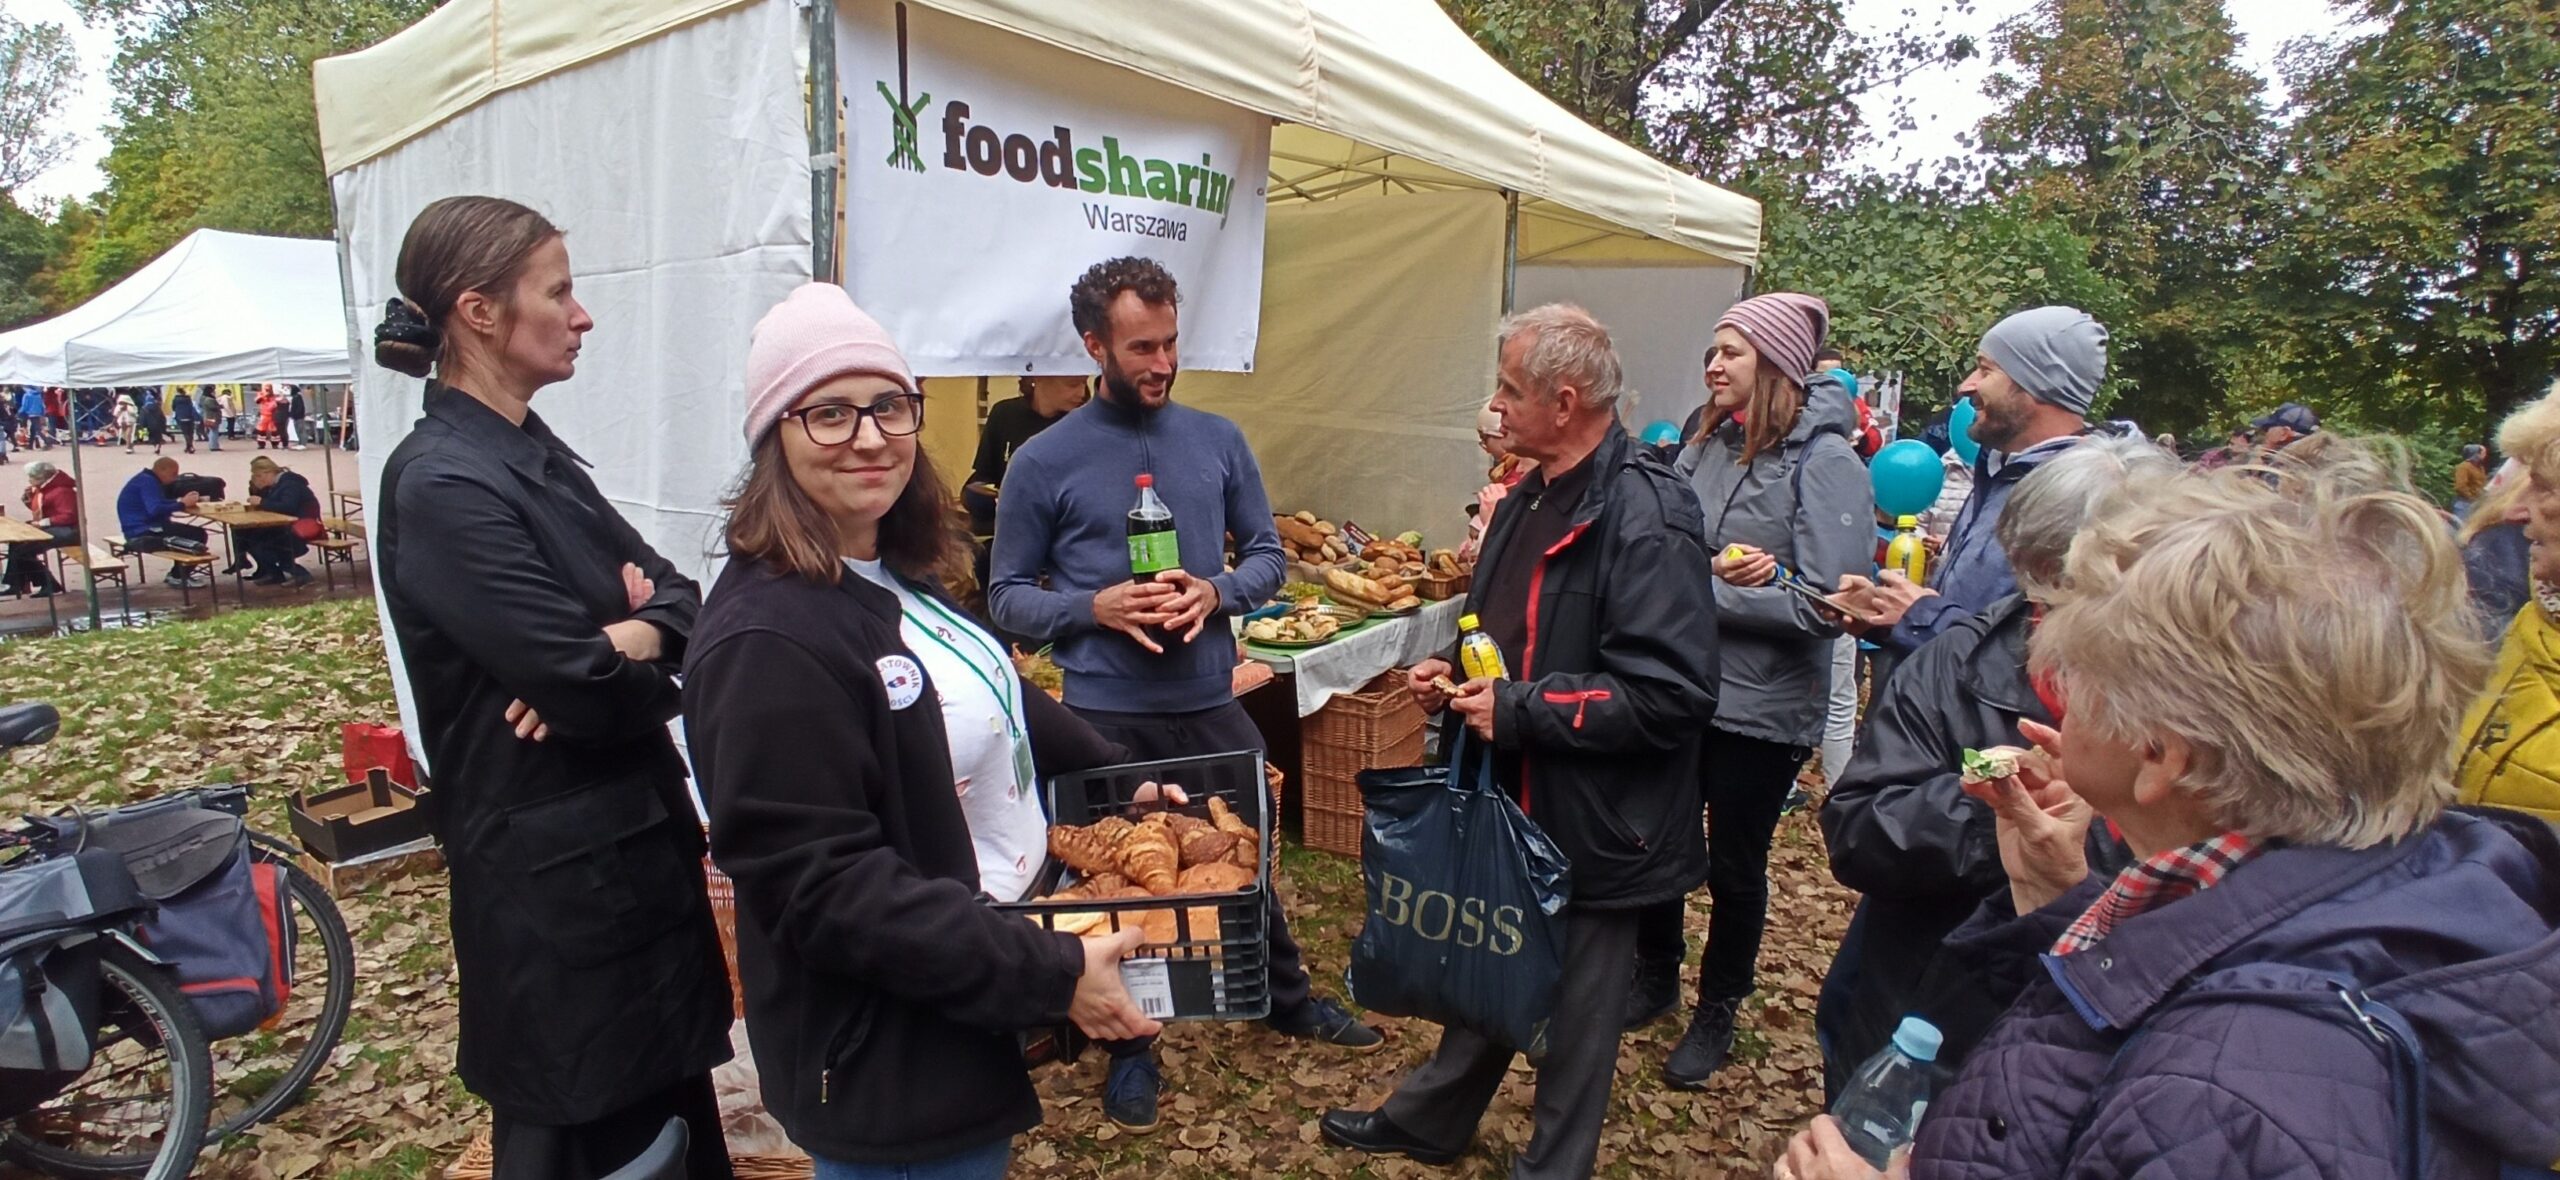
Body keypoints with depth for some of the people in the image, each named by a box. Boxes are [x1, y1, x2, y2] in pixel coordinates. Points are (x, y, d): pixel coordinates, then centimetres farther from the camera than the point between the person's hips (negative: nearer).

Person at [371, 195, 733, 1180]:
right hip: (553, 871, -8)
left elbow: (676, 593, 5)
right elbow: (595, 693, -25)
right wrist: (645, 668, -3)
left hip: (635, 838, 8)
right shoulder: (443, 486, -19)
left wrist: (624, 640, -16)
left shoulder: (537, 455, 9)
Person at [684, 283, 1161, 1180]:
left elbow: (994, 702, 20)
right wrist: (1050, 973, -27)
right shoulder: (768, 640, -25)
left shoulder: (900, 580, 4)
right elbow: (825, 888, -28)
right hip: (887, 1073, -9)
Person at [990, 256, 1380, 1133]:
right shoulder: (1045, 461, -6)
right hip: (1105, 715, -2)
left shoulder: (1218, 441, 2)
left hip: (1211, 702, 3)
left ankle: (1289, 999, 44)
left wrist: (1216, 593, -12)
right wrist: (1095, 608, -19)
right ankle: (1131, 1048, 33)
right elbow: (1007, 595, -2)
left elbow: (1268, 555, 9)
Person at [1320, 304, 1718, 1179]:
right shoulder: (1534, 497, 7)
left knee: (1574, 1009, 13)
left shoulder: (1644, 516, -23)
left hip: (1590, 825, -8)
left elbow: (1671, 694, -29)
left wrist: (1518, 710, -25)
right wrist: (1458, 675, 2)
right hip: (1507, 800, 9)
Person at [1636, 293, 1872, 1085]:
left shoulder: (1826, 462, -14)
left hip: (1762, 707, -5)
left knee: (1734, 867, 12)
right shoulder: (1707, 445, 2)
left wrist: (1704, 591, -18)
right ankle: (1655, 977, 41)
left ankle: (1718, 1012, 34)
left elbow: (1823, 605, -20)